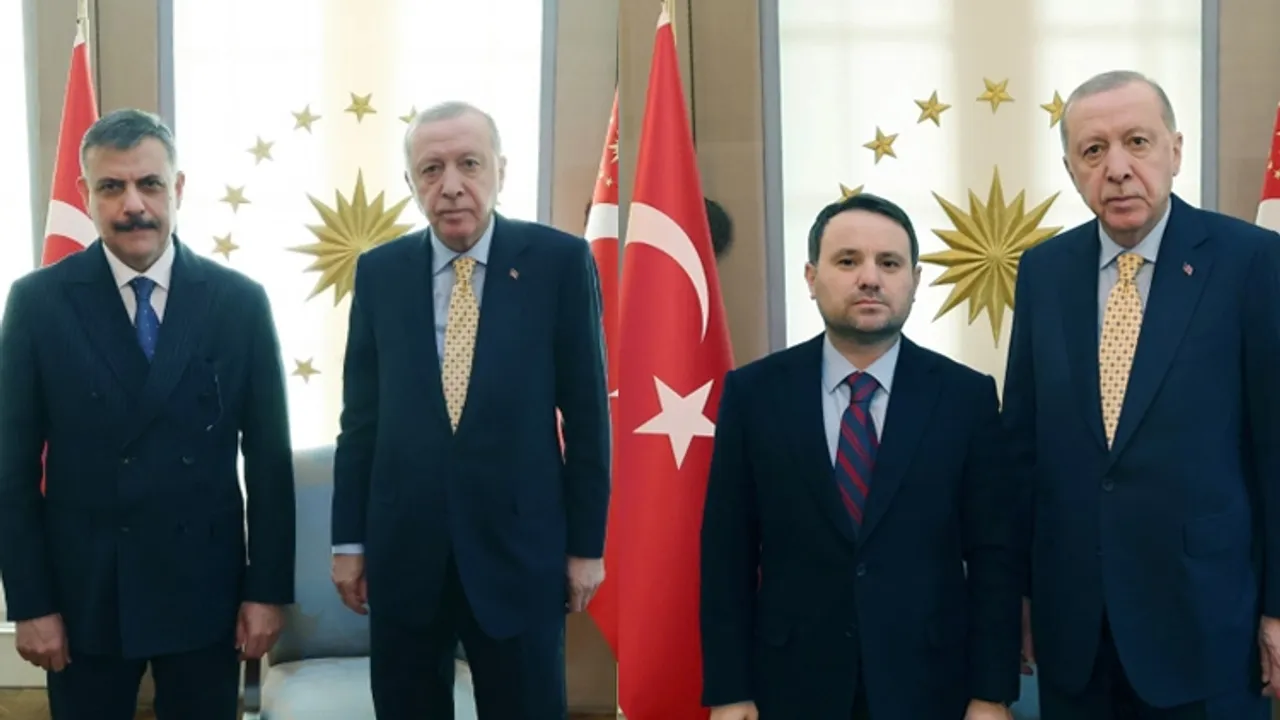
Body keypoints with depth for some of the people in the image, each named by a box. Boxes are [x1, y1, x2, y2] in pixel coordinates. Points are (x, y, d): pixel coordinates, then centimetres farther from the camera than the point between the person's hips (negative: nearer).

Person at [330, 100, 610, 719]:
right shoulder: (378, 272, 3)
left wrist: (586, 543, -2)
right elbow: (361, 415, 7)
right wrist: (349, 538, 6)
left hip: (518, 545, -2)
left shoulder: (560, 261, -4)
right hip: (402, 549, 2)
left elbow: (586, 413, -2)